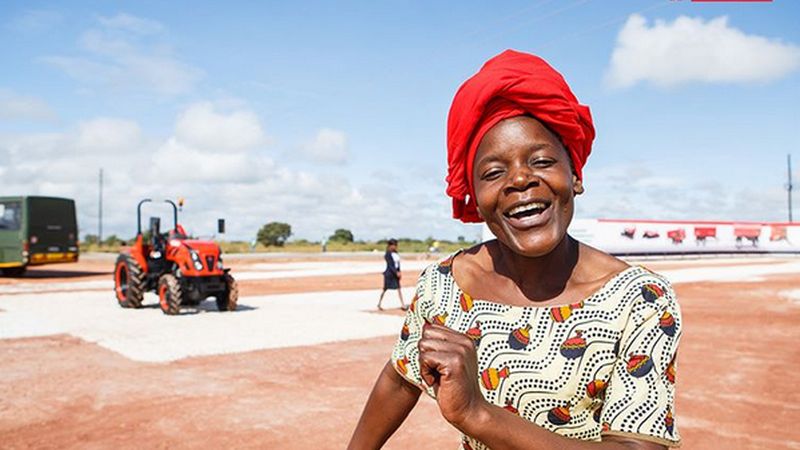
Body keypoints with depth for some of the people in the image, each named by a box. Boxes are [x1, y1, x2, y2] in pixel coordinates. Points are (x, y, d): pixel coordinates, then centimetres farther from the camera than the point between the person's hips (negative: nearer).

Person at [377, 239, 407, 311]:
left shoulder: (396, 253, 7)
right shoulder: (388, 254, -13)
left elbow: (398, 263, 12)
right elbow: (390, 265, -18)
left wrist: (399, 272, 6)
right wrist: (396, 272, -23)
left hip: (396, 273, 7)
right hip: (389, 273, -7)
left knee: (399, 288, 2)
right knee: (385, 289, 4)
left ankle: (402, 304, 4)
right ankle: (379, 304, 18)